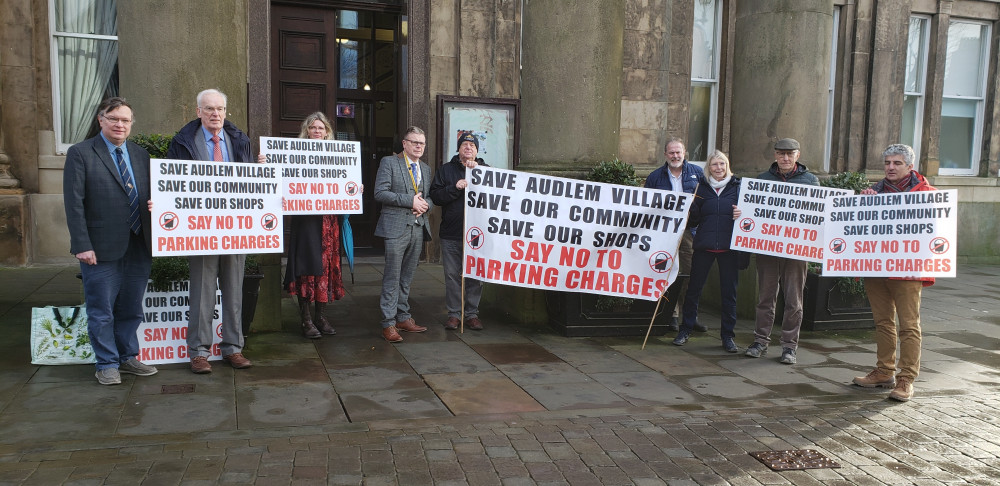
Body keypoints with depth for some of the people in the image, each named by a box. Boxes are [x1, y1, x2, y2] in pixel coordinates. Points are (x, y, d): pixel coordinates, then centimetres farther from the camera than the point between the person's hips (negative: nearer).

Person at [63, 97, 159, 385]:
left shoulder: (140, 155, 13)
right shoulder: (80, 154, -3)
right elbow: (74, 203, -8)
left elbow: (150, 195, 18)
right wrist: (82, 245, -14)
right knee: (102, 311, 5)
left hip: (139, 247, 5)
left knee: (131, 309, 14)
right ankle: (107, 365, 17)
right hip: (101, 250, -5)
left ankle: (128, 358, 28)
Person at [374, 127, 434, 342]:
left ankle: (403, 317, 21)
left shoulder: (426, 169, 18)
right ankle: (388, 323, -1)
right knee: (392, 276, -5)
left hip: (418, 227, 6)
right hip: (396, 227, -6)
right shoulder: (389, 162, -1)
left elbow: (430, 197, 22)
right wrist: (410, 200, -15)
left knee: (407, 276, 13)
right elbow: (380, 193, -11)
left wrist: (425, 205, -2)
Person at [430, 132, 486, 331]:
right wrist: (455, 188, -14)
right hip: (451, 234, 0)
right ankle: (454, 313, 15)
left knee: (475, 275, 4)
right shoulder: (446, 170, 10)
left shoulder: (485, 169, 9)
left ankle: (472, 313, 15)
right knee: (452, 275, 5)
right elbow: (435, 195, -1)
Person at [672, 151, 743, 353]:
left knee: (729, 292, 4)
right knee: (693, 288, 4)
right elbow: (693, 220, 8)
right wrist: (690, 211, -12)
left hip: (729, 247, 0)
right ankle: (686, 330, 18)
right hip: (704, 245, 1)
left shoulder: (737, 186, 6)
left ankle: (728, 336, 15)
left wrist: (742, 215, -13)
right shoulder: (702, 187, 8)